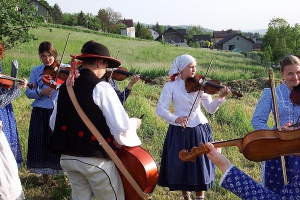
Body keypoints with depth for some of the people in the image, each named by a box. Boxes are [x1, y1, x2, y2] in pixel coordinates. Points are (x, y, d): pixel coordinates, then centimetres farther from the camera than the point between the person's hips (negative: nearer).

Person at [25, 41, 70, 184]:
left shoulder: (64, 69, 1)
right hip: (41, 113, 2)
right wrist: (41, 92, -15)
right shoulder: (36, 71, 8)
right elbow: (29, 93, 5)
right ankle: (45, 174, 22)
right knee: (42, 144, 6)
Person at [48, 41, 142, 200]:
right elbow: (121, 128, -21)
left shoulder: (65, 86, 5)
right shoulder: (101, 87, -15)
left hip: (67, 157, 7)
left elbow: (54, 123, 13)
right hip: (95, 159, -6)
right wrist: (133, 123, -1)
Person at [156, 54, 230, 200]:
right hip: (179, 132, -1)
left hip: (199, 131, 1)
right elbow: (160, 109, -11)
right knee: (180, 166, 7)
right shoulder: (170, 86, -4)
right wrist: (175, 118, -28)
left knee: (200, 166, 3)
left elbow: (210, 109, -4)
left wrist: (220, 98, -23)